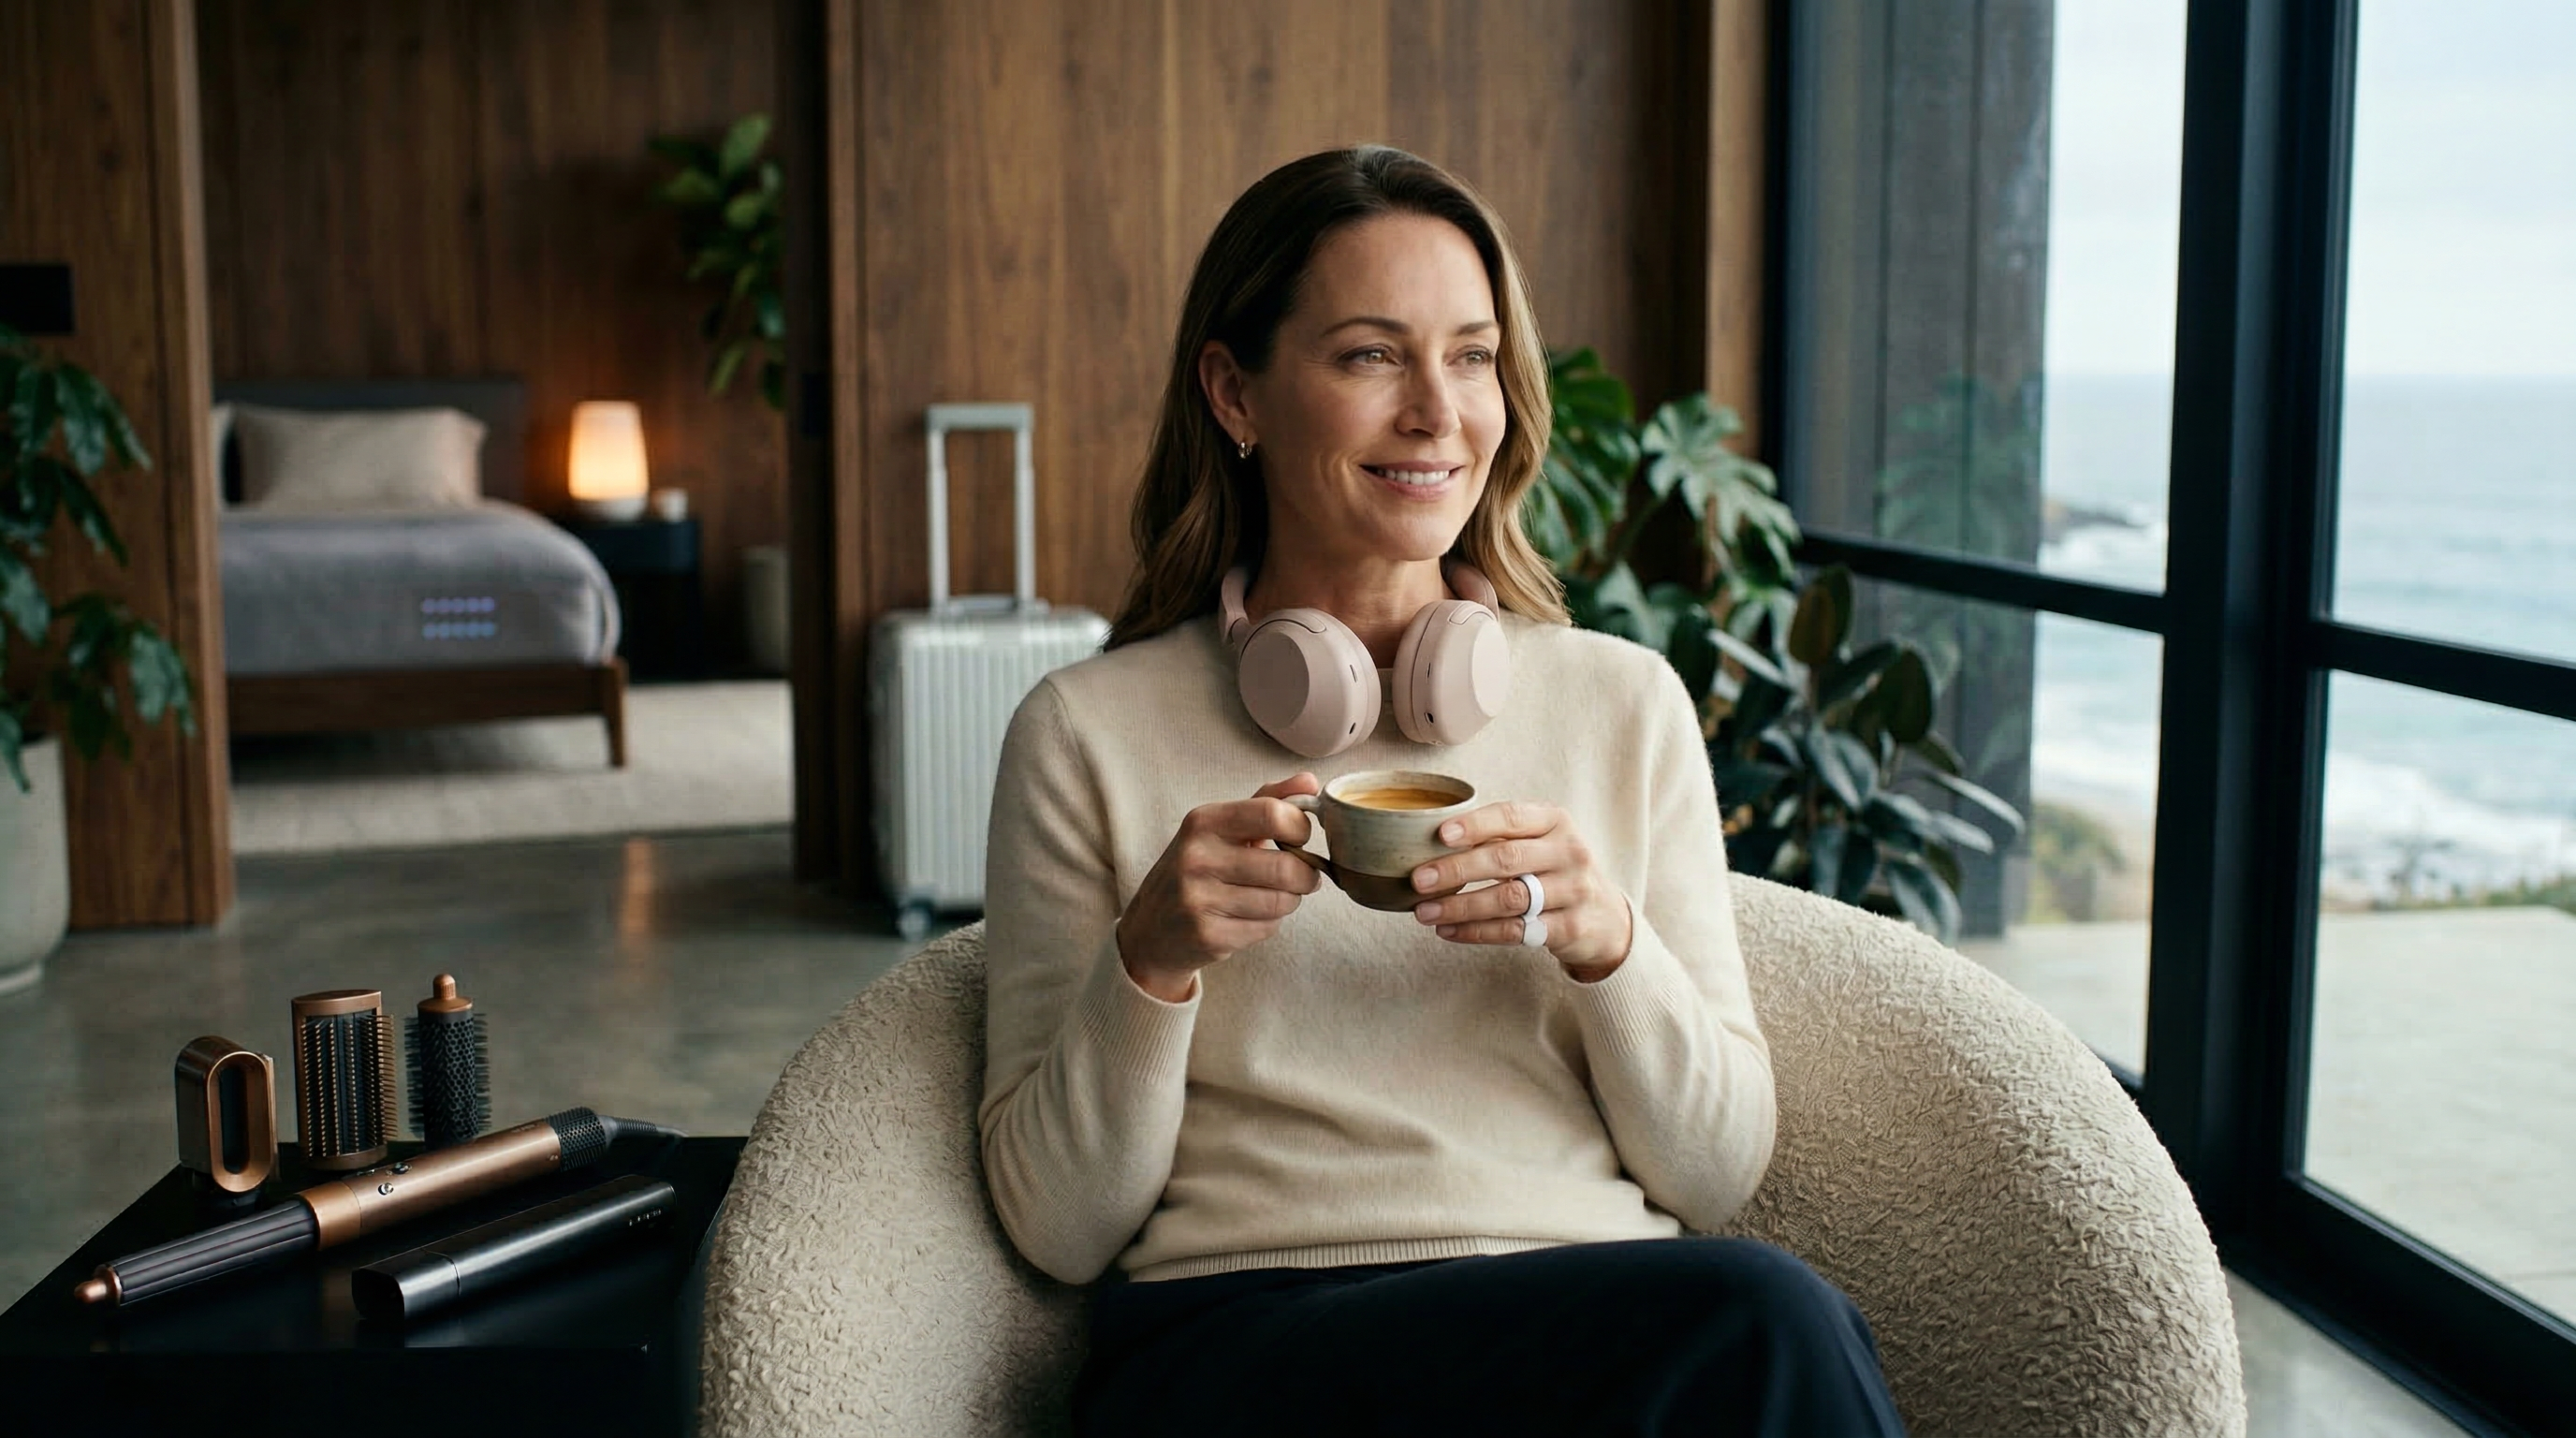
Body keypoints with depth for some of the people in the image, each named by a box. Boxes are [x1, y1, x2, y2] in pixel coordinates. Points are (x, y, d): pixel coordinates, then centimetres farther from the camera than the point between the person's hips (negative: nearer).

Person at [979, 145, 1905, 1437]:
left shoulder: (1626, 702, 10)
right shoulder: (1090, 733, 3)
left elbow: (1719, 1175, 8)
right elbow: (1058, 1229, 2)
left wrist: (1606, 941, -10)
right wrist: (1148, 960, -15)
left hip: (1606, 1323, 4)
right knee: (1762, 1323, -30)